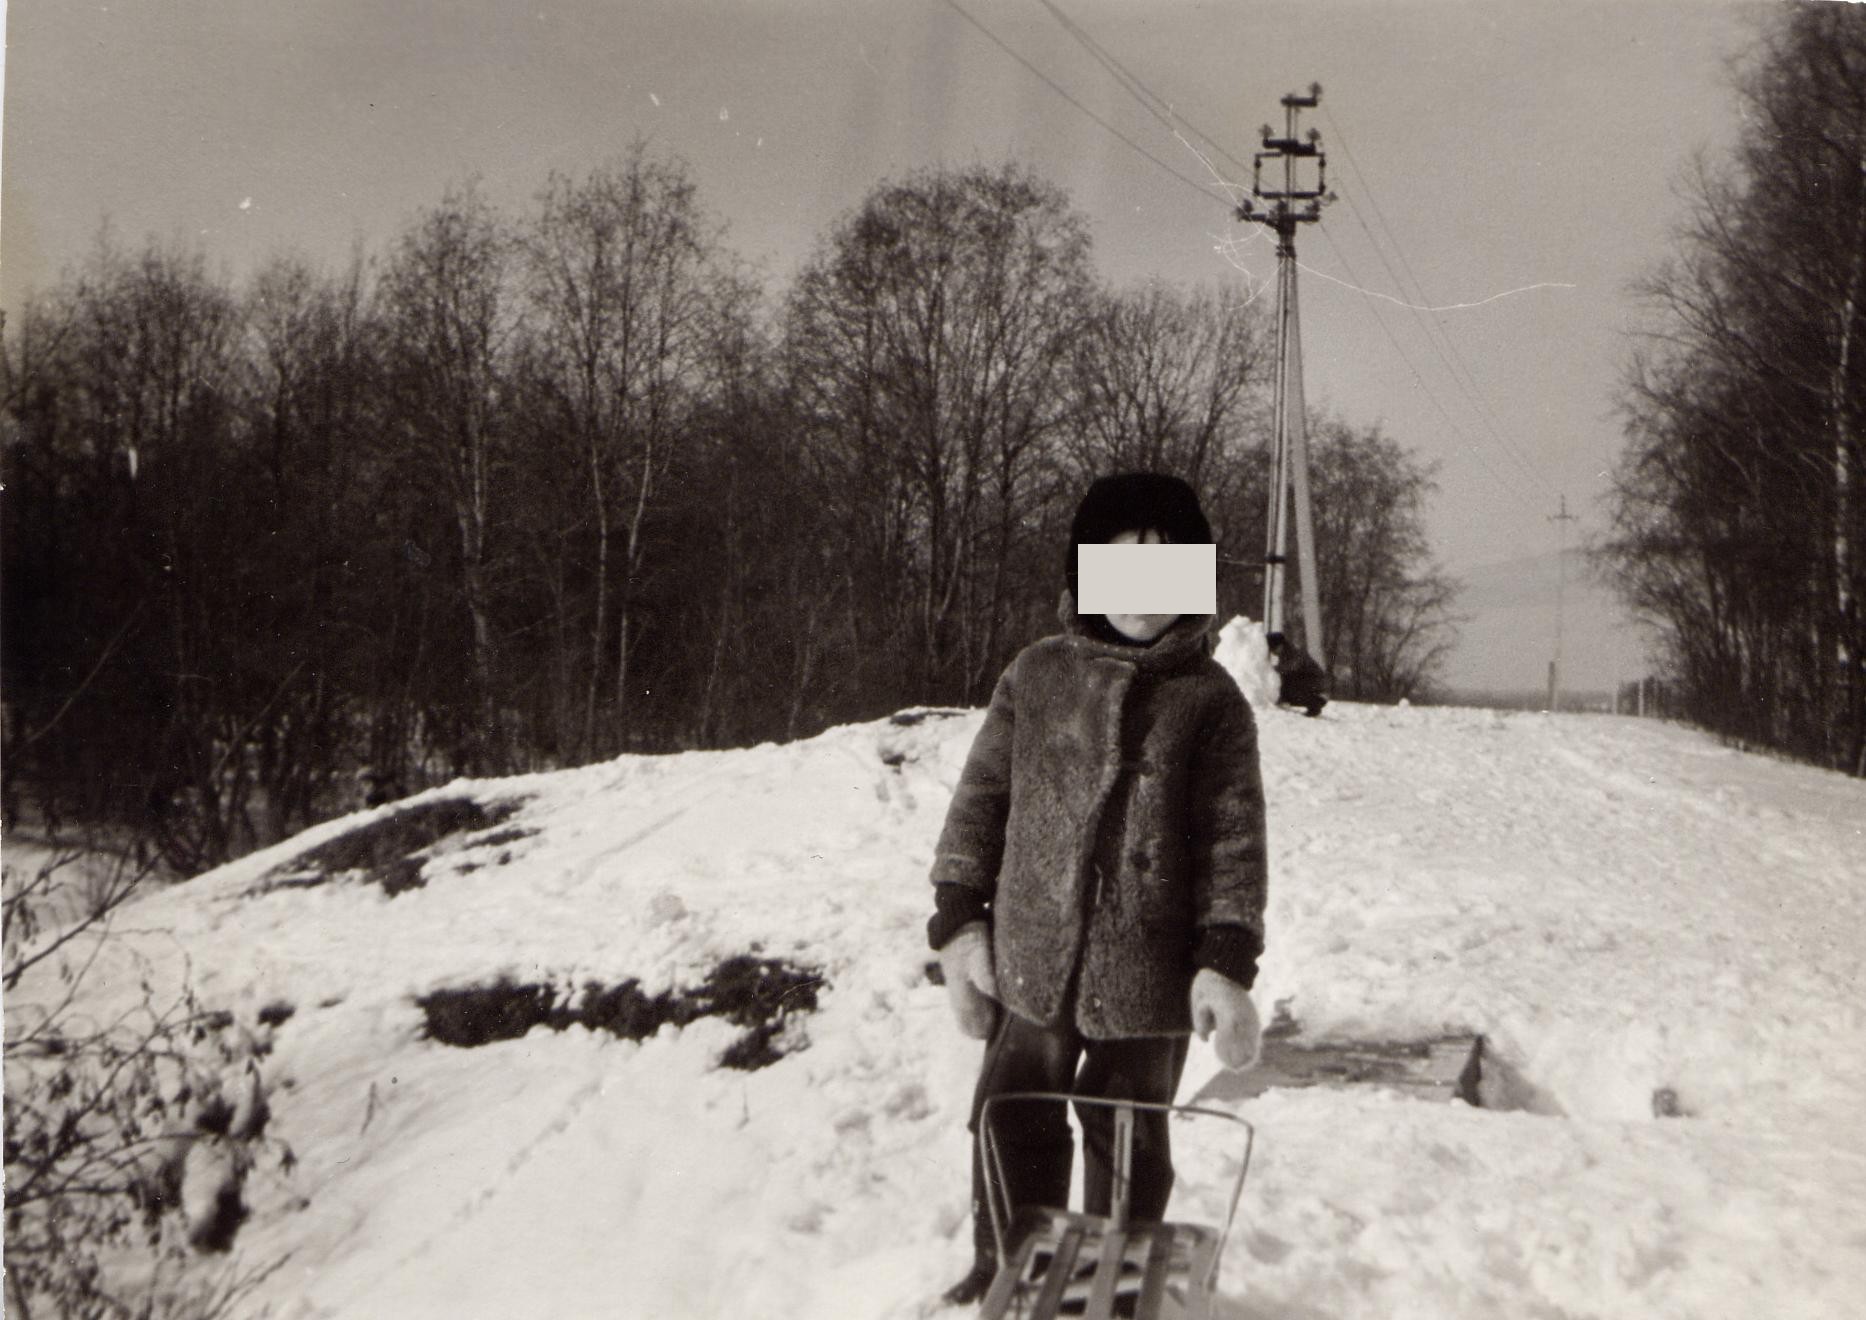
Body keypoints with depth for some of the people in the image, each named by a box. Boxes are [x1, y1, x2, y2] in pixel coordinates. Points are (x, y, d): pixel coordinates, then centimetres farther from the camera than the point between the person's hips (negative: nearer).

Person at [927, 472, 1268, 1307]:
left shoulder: (1210, 698, -3)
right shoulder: (1037, 674, 2)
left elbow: (1234, 836, -4)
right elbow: (981, 796, 6)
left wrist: (1227, 961, -11)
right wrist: (960, 917, 1)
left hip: (1148, 969, -2)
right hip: (1031, 956, 2)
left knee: (1128, 1137, 14)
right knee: (1013, 1121, 13)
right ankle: (1007, 1270, 34)